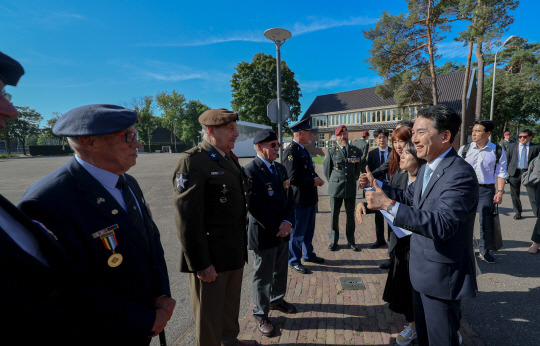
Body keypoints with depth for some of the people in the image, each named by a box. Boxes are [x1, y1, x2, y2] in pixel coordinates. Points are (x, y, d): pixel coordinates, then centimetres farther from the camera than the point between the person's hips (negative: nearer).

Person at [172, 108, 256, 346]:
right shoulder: (192, 162, -19)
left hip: (235, 253, 9)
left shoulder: (229, 158, 9)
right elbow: (187, 219, -22)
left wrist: (241, 245, 15)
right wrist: (200, 263, -19)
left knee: (231, 304, 27)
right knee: (209, 314, 14)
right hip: (210, 258, -8)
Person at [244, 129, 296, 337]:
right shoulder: (250, 171, -18)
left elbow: (288, 198, 8)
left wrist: (288, 222, -6)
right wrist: (276, 229, -15)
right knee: (263, 276, 10)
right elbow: (256, 207, -21)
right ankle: (261, 315, 32)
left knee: (280, 270, 22)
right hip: (263, 234, -7)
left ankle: (277, 300, 47)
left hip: (283, 231, 7)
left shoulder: (280, 168, 8)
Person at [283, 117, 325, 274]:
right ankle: (294, 261, 25)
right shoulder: (291, 151, -20)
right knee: (297, 232, 7)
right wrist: (313, 181, -16)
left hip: (310, 198, 10)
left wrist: (316, 179, 2)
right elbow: (294, 178, -27)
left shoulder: (303, 149, 11)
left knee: (309, 230, 23)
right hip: (300, 199, -10)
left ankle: (308, 254, 42)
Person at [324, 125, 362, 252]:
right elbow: (327, 169, 8)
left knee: (350, 215, 9)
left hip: (351, 188, 2)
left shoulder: (356, 151, 6)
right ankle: (334, 241, 20)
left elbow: (358, 169, 17)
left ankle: (351, 241, 24)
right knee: (334, 215, 5)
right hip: (335, 188, -1)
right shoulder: (331, 151, 1)